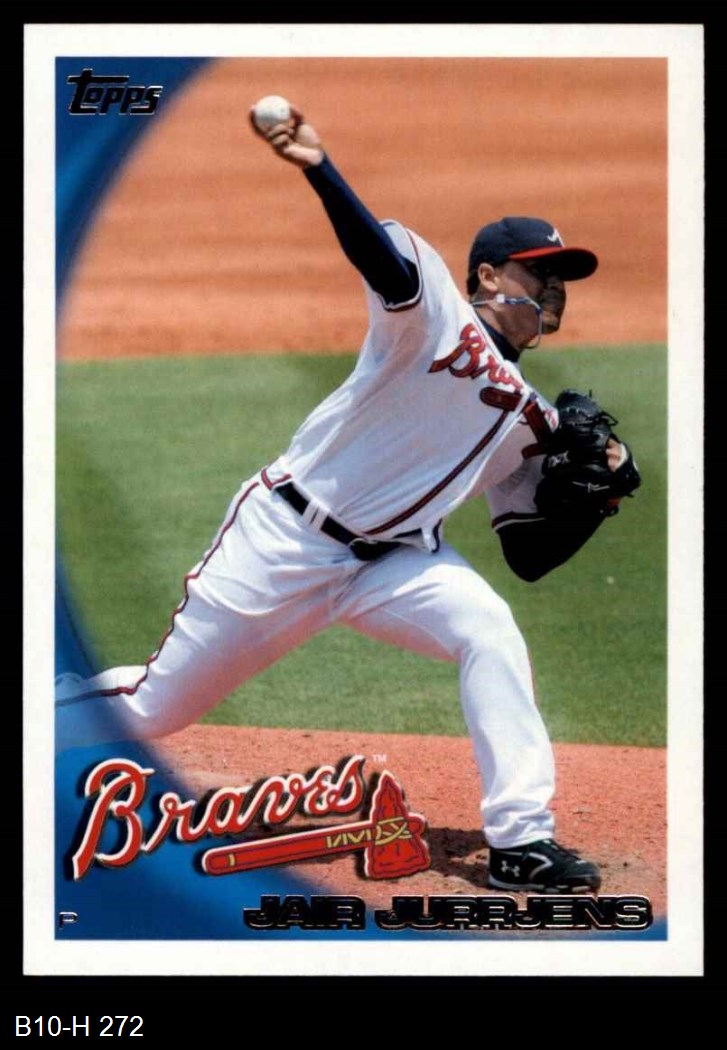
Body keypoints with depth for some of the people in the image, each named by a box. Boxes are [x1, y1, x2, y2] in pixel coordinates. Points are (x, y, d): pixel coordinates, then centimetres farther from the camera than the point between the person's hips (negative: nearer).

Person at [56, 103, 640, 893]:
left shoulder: (530, 421, 10)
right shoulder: (436, 311, -8)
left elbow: (530, 556, 10)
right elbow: (389, 268, -30)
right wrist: (319, 170, -48)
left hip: (387, 560, 5)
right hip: (284, 534, -5)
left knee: (491, 631, -22)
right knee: (152, 710, 2)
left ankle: (521, 843, -20)